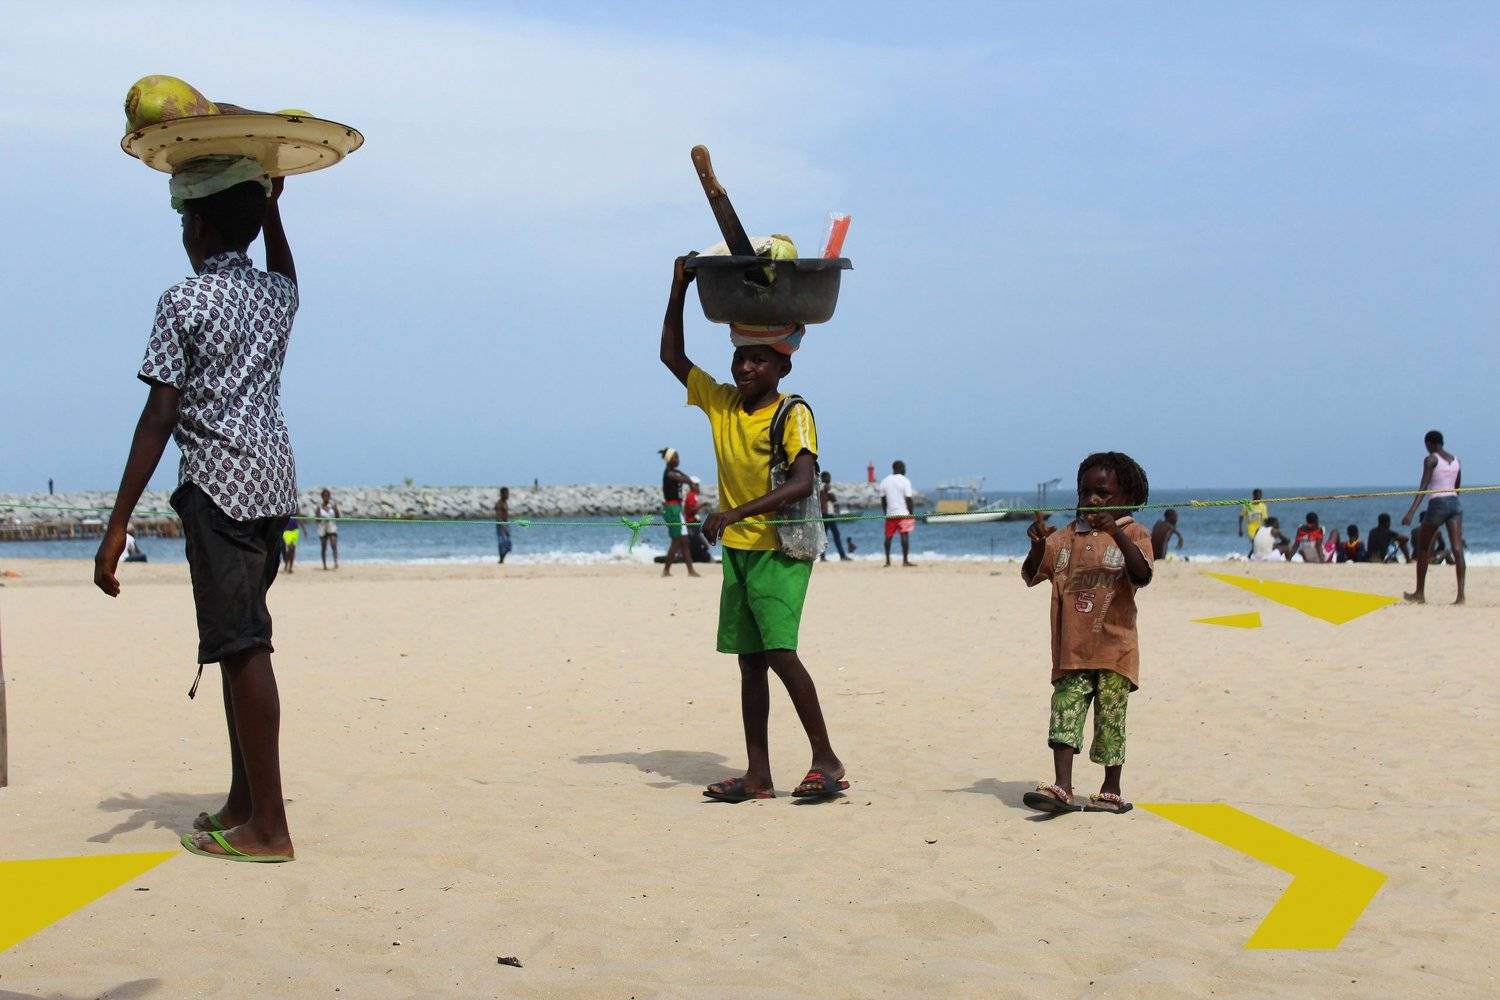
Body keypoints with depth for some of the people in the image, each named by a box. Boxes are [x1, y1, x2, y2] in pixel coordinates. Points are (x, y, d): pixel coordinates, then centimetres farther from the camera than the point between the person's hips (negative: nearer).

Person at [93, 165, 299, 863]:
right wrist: (269, 205, 38)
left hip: (219, 479, -7)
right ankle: (243, 799, 23)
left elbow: (158, 418, -13)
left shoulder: (184, 302, -7)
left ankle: (269, 827, -10)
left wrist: (118, 526, -13)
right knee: (239, 640, 16)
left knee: (241, 645, -9)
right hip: (276, 476, 8)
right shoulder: (276, 294, 11)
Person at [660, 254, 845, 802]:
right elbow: (672, 356, 14)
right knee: (749, 661, 6)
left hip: (780, 549, -7)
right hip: (737, 550, 7)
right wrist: (680, 287, 6)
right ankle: (758, 776, 9)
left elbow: (802, 483, -25)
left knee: (779, 650, -18)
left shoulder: (793, 414, -11)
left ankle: (827, 761, -10)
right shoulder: (720, 403, 8)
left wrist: (736, 511, -33)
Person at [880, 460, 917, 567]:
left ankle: (887, 560, 9)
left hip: (890, 514, 4)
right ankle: (905, 560, -9)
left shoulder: (885, 481, 8)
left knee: (888, 536, 10)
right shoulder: (905, 481, -5)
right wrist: (911, 514, -2)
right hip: (903, 513, -4)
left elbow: (882, 500, 10)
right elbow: (908, 499, -8)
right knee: (905, 536, -5)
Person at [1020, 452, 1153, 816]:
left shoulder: (1132, 533, 0)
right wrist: (1038, 545, -11)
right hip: (1072, 649, 3)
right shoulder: (1066, 537, 11)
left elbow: (1142, 574, -18)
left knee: (1110, 717, 4)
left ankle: (1111, 791, 16)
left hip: (1113, 646, -3)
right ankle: (1062, 788, -12)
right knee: (1065, 710, -7)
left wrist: (1117, 533, -29)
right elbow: (1031, 576, 8)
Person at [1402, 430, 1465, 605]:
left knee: (1422, 548, 10)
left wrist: (1411, 511, -21)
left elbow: (1423, 487, -15)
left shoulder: (1431, 459, -4)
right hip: (1454, 503, 6)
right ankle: (1461, 594, -17)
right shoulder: (1456, 459, 16)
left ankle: (1420, 594, 14)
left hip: (1437, 504, -5)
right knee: (1457, 548, -6)